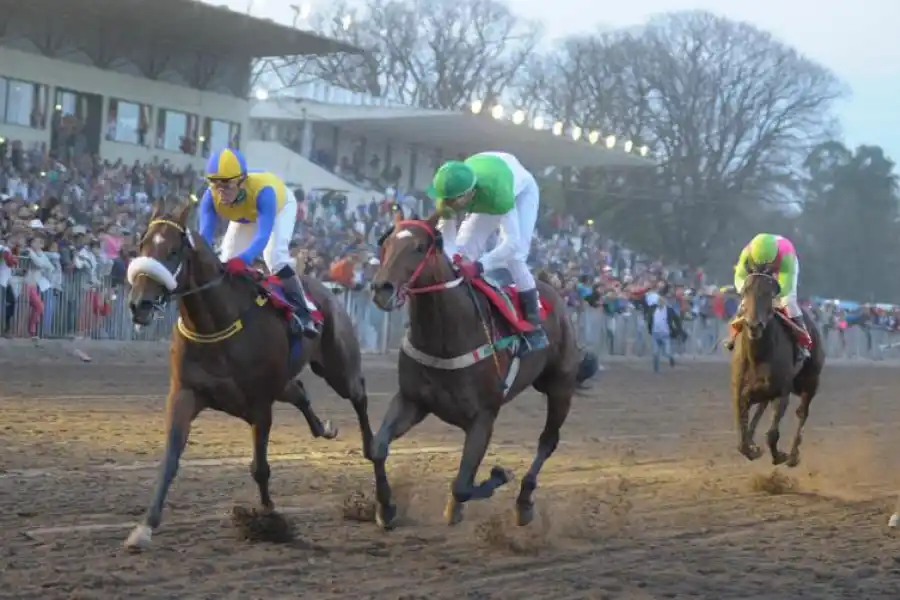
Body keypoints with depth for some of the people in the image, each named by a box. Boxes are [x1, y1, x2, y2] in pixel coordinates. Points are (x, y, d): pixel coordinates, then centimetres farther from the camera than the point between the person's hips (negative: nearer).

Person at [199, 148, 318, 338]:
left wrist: (243, 259, -74)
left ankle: (301, 311, -17)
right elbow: (205, 235, -40)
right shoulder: (211, 197, -36)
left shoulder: (263, 191, -49)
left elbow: (263, 235, -56)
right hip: (245, 217, 5)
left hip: (280, 205, -5)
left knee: (275, 255, -26)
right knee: (227, 260, -3)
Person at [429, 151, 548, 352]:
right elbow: (446, 238, -27)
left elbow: (512, 242, -48)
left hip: (521, 190, -5)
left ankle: (535, 326, -11)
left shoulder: (496, 192, -48)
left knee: (514, 256, -19)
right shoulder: (449, 194, -34)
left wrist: (479, 266, -59)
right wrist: (451, 261, -49)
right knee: (463, 249, -5)